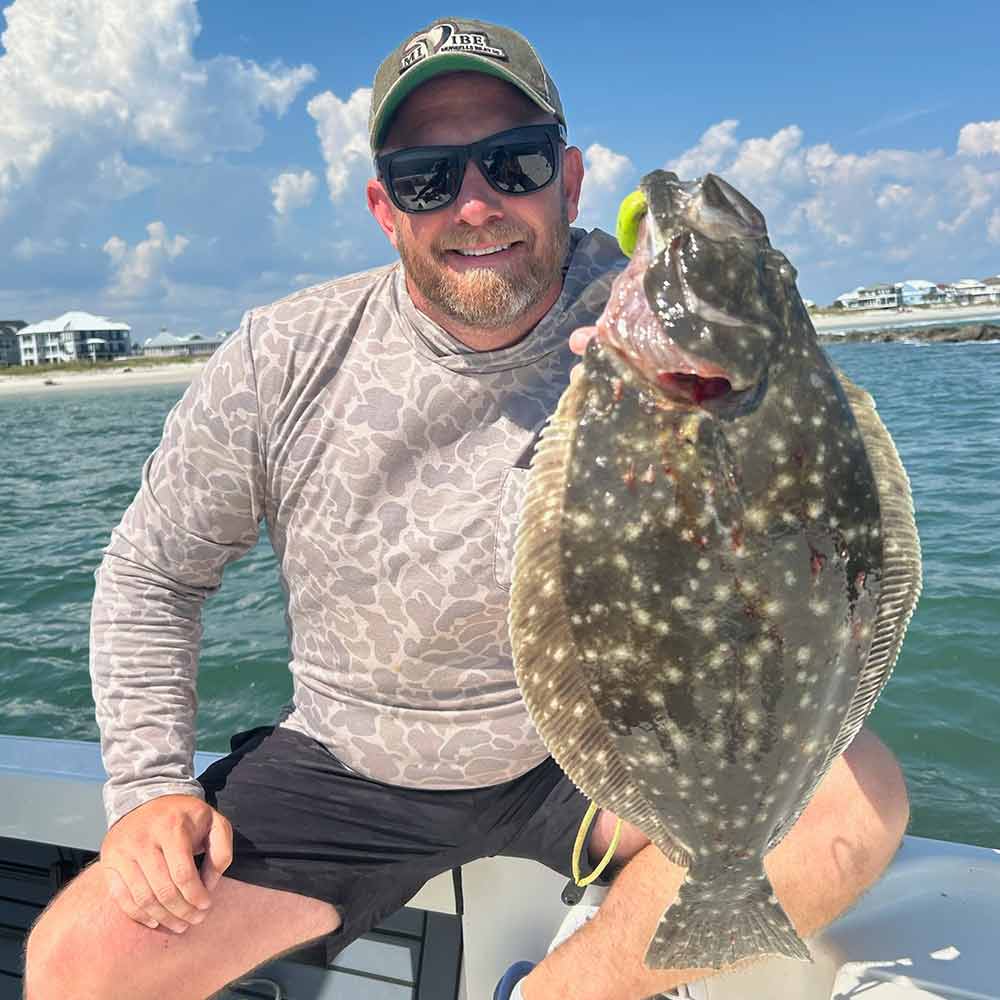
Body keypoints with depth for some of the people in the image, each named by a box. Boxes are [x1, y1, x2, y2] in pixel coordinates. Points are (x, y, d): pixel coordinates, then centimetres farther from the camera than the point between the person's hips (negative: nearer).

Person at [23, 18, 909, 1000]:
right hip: (345, 769, 1)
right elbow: (149, 575, 3)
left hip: (581, 750, 0)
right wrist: (150, 783, -8)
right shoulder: (283, 360, -10)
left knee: (856, 794, -22)